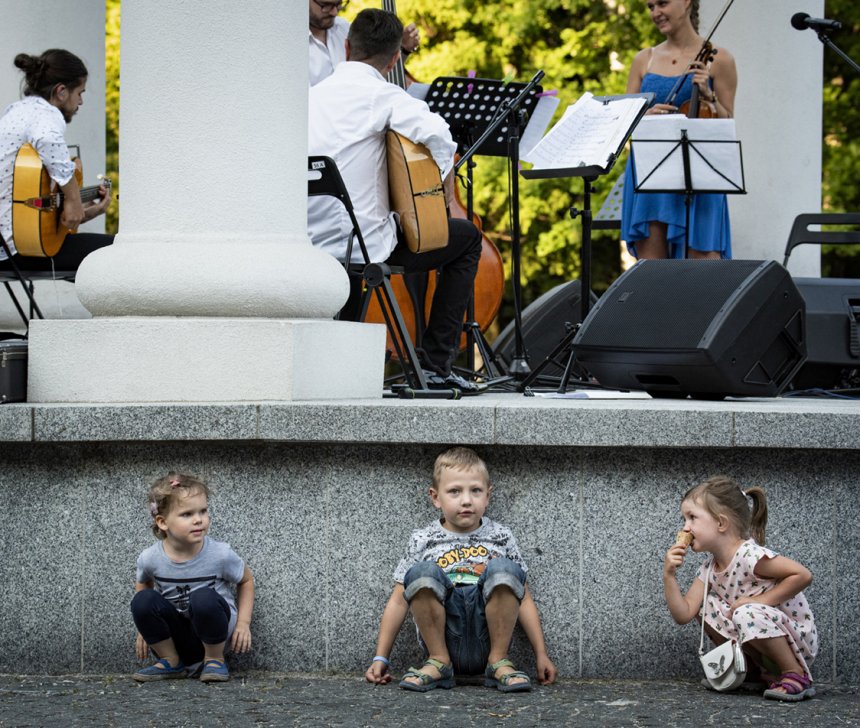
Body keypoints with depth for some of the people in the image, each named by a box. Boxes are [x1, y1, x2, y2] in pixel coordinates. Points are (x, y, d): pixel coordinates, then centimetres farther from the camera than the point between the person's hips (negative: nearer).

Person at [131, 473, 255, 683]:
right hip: (177, 638, 2)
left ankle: (215, 660, -7)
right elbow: (143, 585, 12)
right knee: (142, 600, -25)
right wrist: (145, 628, 9)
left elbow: (246, 580, 3)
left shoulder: (220, 555, -17)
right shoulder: (150, 559, -13)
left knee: (204, 598, -34)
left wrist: (243, 623, -6)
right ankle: (172, 663, -3)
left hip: (210, 629, -2)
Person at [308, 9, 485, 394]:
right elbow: (436, 133, -26)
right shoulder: (380, 93, -10)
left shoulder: (313, 94, 10)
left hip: (312, 245, 7)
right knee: (466, 237, 14)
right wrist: (443, 177, -7)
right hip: (365, 243, -7)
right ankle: (435, 364, 8)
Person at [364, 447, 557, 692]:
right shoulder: (423, 541, 13)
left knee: (503, 569, -25)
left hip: (486, 642, 0)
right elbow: (399, 601, 14)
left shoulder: (501, 537, 16)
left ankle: (499, 662, -12)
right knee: (422, 571, -27)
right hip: (443, 640, 0)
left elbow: (524, 600, 17)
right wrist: (380, 658, 7)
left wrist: (542, 655, 10)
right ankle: (438, 662, -10)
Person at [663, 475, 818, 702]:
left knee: (747, 615, -34)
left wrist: (760, 600, -25)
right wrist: (668, 575, -14)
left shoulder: (750, 556, -23)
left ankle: (796, 675, -17)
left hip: (798, 641, -8)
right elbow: (683, 614, -2)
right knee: (705, 605, 1)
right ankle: (754, 669, 7)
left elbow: (803, 575, -30)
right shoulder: (710, 568, 2)